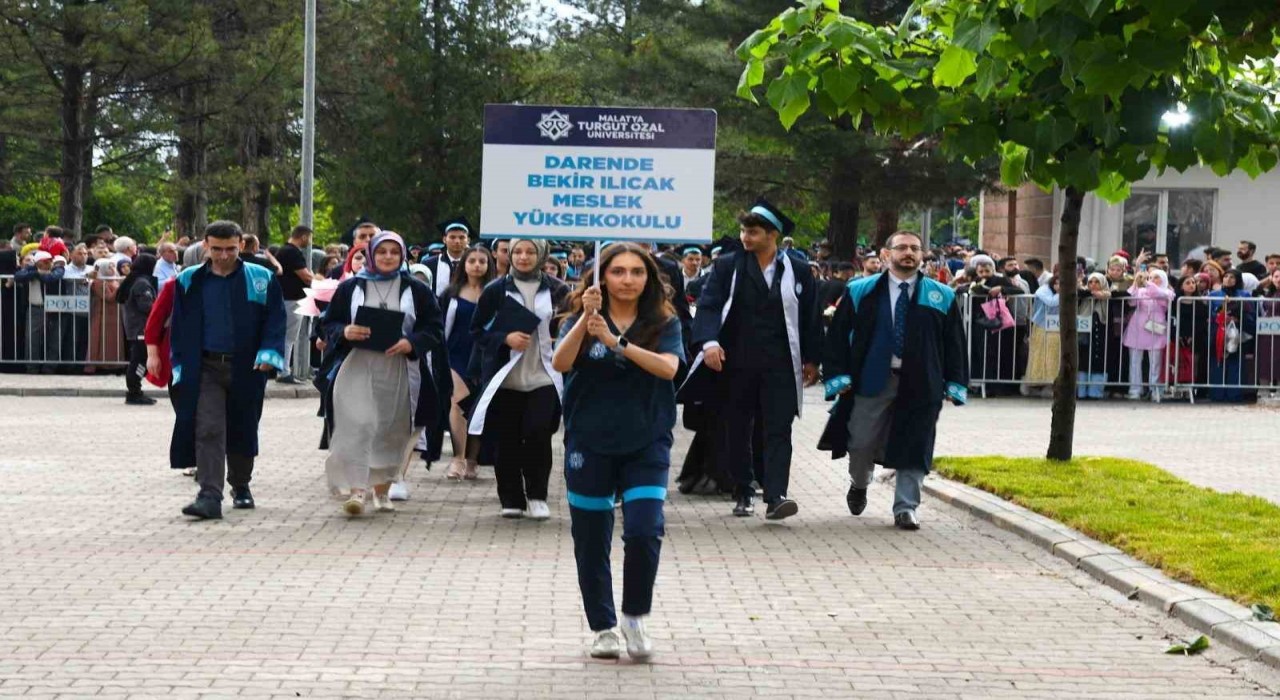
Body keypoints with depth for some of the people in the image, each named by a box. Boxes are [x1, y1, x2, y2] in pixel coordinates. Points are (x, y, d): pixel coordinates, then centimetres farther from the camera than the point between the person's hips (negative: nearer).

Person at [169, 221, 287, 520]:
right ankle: (210, 496, -17)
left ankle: (240, 486, 33)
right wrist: (181, 365, 3)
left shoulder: (262, 279, 1)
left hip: (246, 369, 0)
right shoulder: (189, 281, 5)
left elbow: (275, 319, 1)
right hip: (205, 368, 0)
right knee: (208, 431, -12)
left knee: (242, 431, 12)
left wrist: (269, 354, -13)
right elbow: (179, 326, 10)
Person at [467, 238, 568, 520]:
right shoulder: (495, 291, 4)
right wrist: (505, 338, -11)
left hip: (544, 377, -1)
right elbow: (478, 330, 4)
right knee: (507, 440, 3)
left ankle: (537, 496, 5)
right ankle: (511, 499, 14)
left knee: (538, 435, -10)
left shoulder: (556, 290, 5)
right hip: (505, 377, 1)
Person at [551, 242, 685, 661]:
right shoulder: (582, 318, 1)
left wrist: (617, 342, -27)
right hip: (589, 443, 1)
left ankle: (635, 616, 7)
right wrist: (586, 319, -26)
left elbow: (668, 367, -17)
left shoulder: (663, 323, 1)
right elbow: (561, 363, -15)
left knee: (644, 532, -15)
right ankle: (603, 627, 23)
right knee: (592, 542, 7)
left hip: (645, 444, -1)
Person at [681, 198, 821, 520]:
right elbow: (708, 305, -6)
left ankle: (775, 496, -15)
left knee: (778, 430, -9)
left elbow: (810, 316, 8)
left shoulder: (797, 270, 4)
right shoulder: (728, 266, 3)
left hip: (780, 365, -1)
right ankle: (744, 493, 21)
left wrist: (811, 359, 6)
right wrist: (709, 341, -22)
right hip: (737, 364, 1)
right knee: (737, 431, 9)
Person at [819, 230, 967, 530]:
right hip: (872, 380, 0)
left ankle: (905, 508, 8)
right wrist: (838, 375, -3)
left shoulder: (942, 297, 6)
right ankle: (859, 485, 36)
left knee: (913, 448, -1)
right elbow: (838, 335, 4)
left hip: (920, 384, 0)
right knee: (861, 443, 6)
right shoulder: (861, 291, 4)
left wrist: (955, 383, 0)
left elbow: (955, 343, 7)